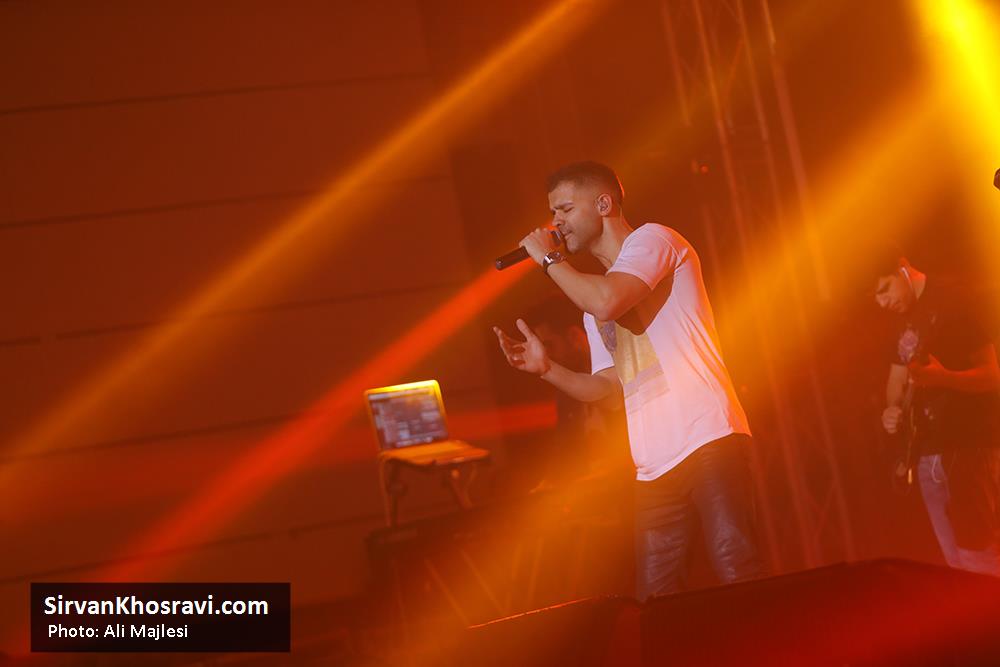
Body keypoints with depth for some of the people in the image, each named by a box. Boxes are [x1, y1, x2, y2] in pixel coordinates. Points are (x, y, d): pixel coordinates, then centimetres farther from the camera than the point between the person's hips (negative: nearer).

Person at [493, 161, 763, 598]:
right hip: (654, 464, 8)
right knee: (655, 601, 2)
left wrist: (549, 259, -2)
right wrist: (545, 367, 10)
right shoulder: (595, 296, 25)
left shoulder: (651, 239, 2)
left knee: (738, 578, -16)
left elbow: (608, 302, -17)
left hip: (707, 436, -8)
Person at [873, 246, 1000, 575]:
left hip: (969, 444, -8)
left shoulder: (956, 299, -9)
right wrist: (893, 409, 2)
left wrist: (944, 378, -32)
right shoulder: (903, 318, 15)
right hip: (928, 448, 8)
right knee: (955, 560, 6)